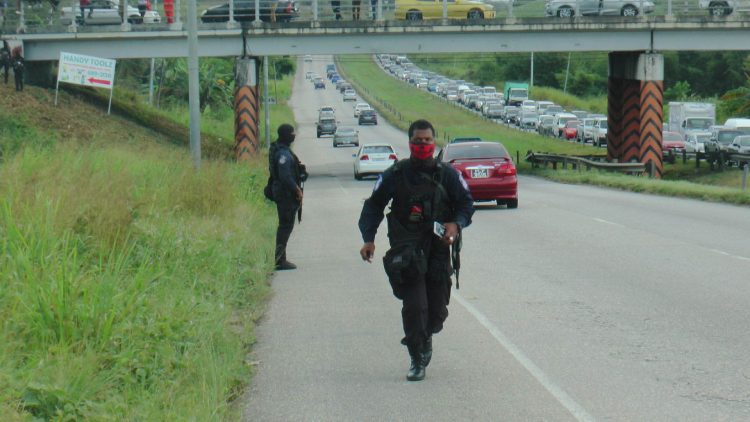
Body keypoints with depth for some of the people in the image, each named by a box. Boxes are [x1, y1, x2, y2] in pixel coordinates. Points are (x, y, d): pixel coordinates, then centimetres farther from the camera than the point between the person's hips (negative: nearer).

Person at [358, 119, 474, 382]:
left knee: (437, 311, 5)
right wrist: (368, 238, -1)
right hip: (407, 251, -2)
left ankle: (424, 337, 38)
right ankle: (417, 361, -1)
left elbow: (466, 203, 10)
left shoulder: (447, 175, 4)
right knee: (414, 306, -12)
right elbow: (374, 205, 9)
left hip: (438, 249, 2)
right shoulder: (395, 175, 1)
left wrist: (456, 224, -11)